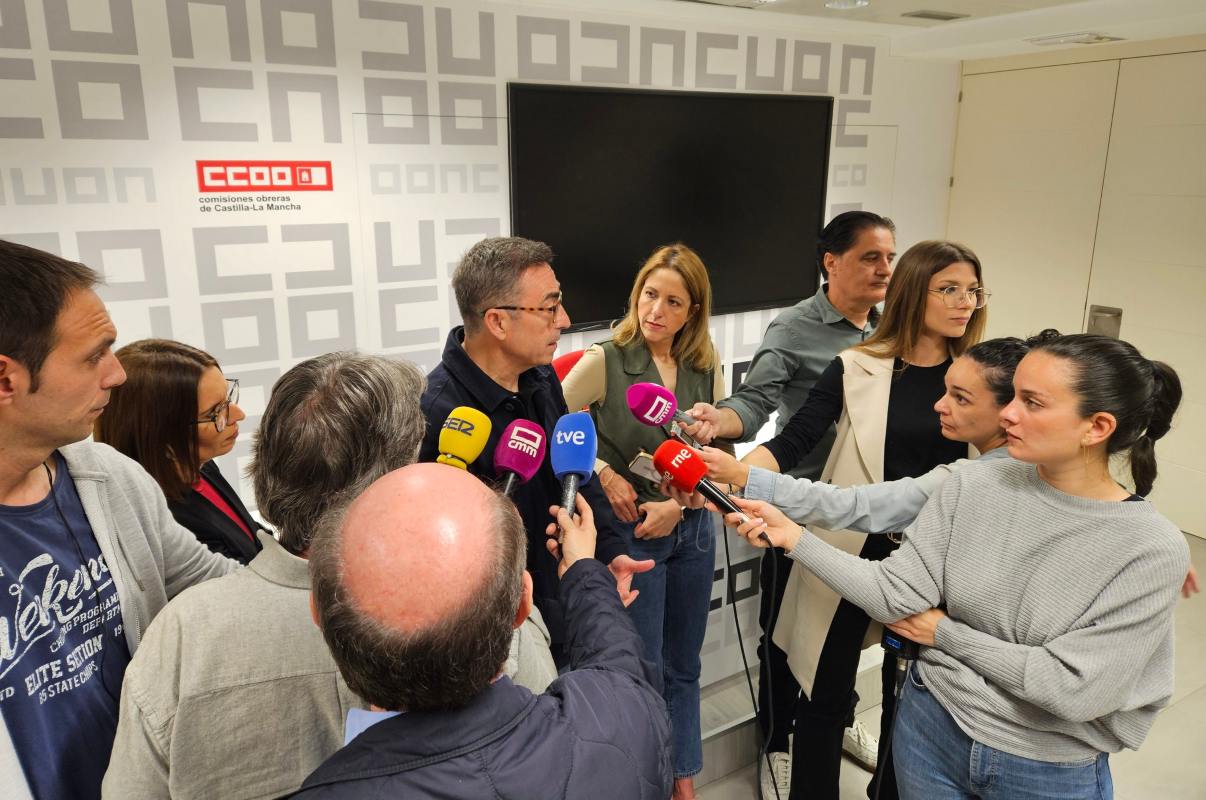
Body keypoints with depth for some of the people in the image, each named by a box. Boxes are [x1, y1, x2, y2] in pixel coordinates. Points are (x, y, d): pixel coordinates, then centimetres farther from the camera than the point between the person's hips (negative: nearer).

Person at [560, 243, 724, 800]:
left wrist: (677, 505, -10)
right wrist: (603, 474, -14)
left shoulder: (706, 367, -1)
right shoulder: (604, 361, -13)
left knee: (683, 666, 18)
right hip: (629, 532, -4)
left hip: (692, 527, 4)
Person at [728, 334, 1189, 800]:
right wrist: (792, 535, -22)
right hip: (930, 728, 3)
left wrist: (944, 633, -14)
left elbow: (1073, 690, -21)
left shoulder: (1153, 549, -19)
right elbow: (895, 595, -13)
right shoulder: (973, 487, -10)